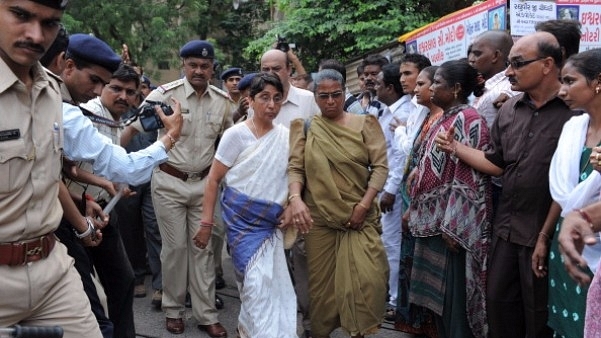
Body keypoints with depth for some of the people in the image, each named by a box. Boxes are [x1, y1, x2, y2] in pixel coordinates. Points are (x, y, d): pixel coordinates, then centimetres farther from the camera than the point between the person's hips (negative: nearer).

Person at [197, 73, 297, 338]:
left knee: (274, 282, 7)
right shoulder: (236, 134, -7)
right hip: (242, 216, -4)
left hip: (272, 221, 4)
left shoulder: (286, 136, 3)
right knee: (257, 281, -7)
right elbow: (213, 179, -5)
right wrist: (206, 222, -7)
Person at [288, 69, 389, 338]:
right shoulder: (305, 128, 6)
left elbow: (380, 166, -2)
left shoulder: (365, 124, 4)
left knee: (367, 277, -6)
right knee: (321, 280, 8)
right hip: (318, 218, 1)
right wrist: (295, 198, -20)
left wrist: (364, 205, -11)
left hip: (359, 217, 0)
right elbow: (295, 168, -1)